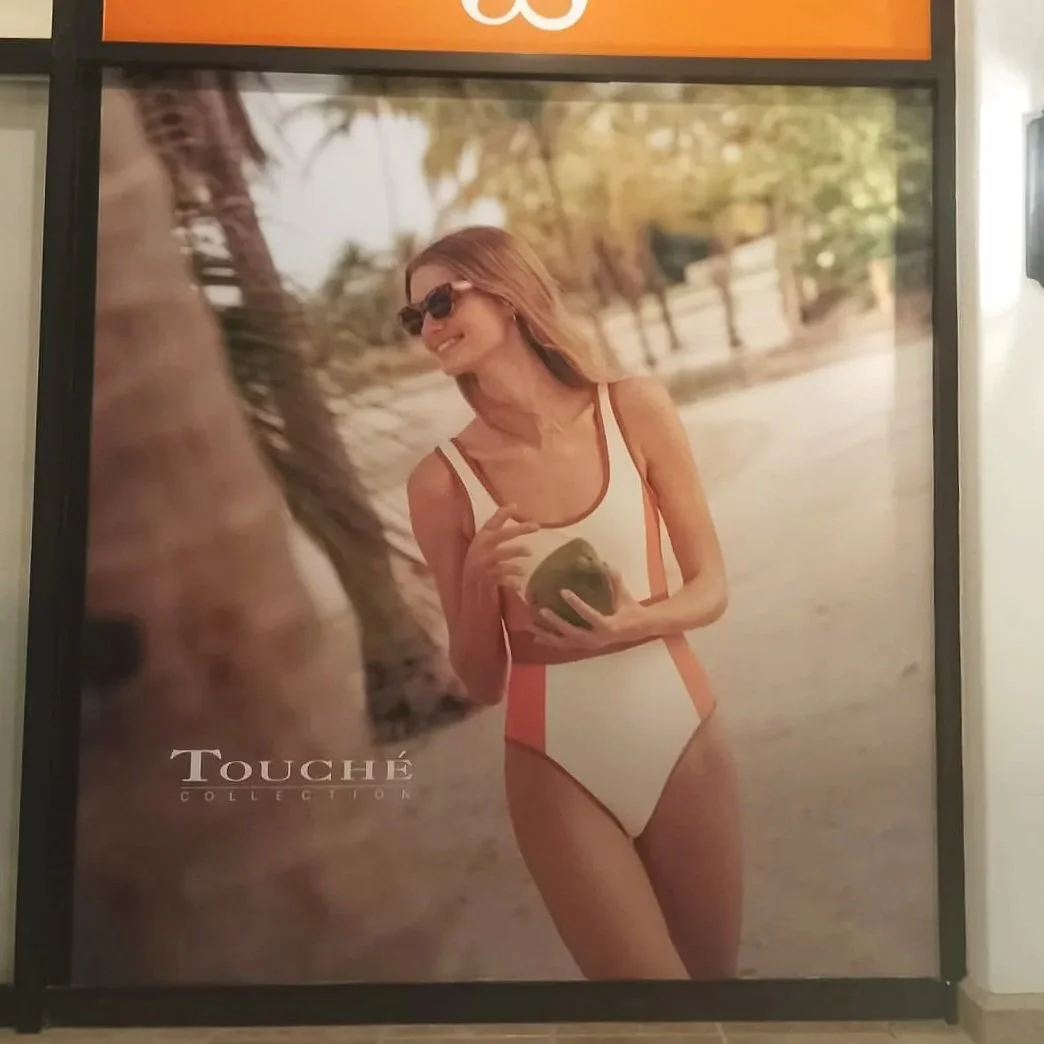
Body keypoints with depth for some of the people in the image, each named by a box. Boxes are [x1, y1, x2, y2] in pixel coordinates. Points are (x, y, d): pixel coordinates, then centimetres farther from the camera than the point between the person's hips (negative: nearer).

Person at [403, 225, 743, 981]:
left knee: (718, 968, 20)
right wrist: (480, 583, -20)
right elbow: (481, 685, -2)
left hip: (685, 741, 2)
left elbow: (712, 586, -1)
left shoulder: (636, 408, -8)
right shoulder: (442, 482, -10)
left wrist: (636, 623, -21)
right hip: (557, 770, -1)